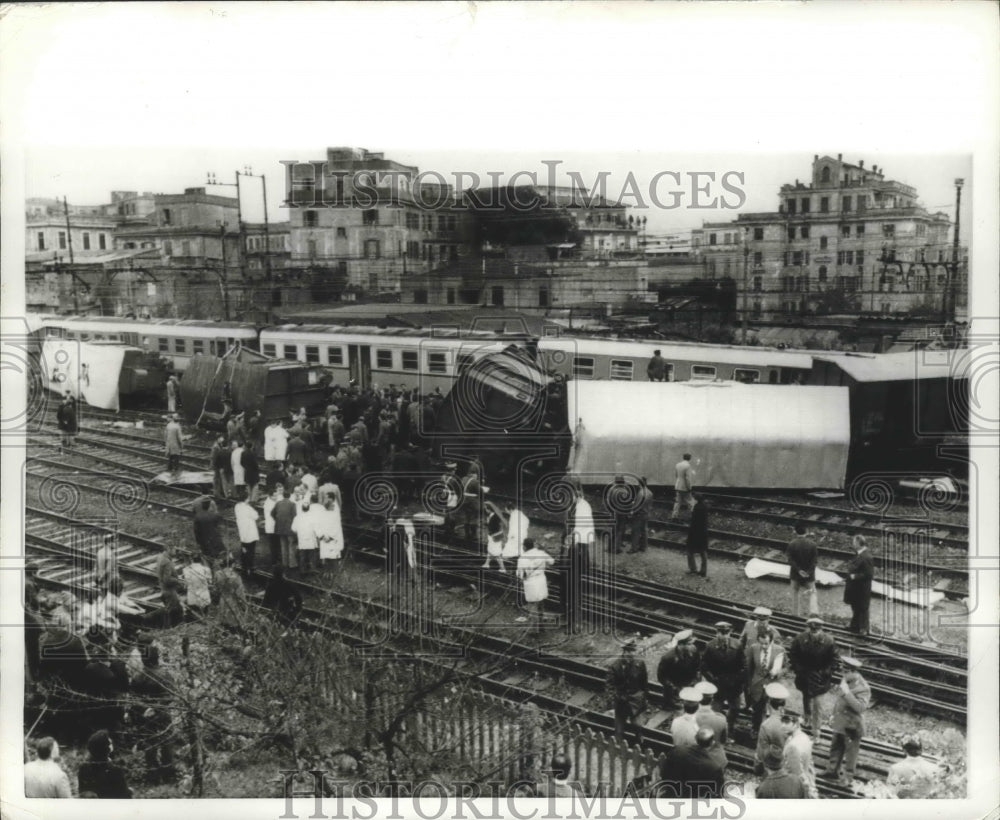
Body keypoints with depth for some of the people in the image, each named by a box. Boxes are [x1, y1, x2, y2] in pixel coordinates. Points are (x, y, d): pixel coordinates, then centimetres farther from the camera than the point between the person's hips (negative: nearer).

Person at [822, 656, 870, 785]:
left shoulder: (863, 688, -24)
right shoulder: (845, 681, 0)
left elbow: (861, 707, -36)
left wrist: (847, 693, -38)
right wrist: (834, 716, 20)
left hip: (852, 726, -8)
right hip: (840, 723, 8)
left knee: (851, 752, 10)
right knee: (835, 748, 21)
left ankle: (848, 777, 25)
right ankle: (832, 770, 38)